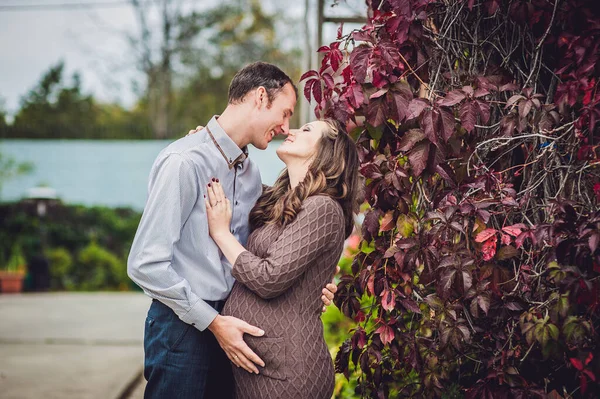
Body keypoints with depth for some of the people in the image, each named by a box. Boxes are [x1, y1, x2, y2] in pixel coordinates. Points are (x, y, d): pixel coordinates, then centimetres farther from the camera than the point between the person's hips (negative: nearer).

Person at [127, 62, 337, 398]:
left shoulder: (250, 171, 9)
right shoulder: (185, 161, -17)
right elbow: (146, 264, -20)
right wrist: (213, 321, -17)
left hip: (224, 323, 8)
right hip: (183, 327, -7)